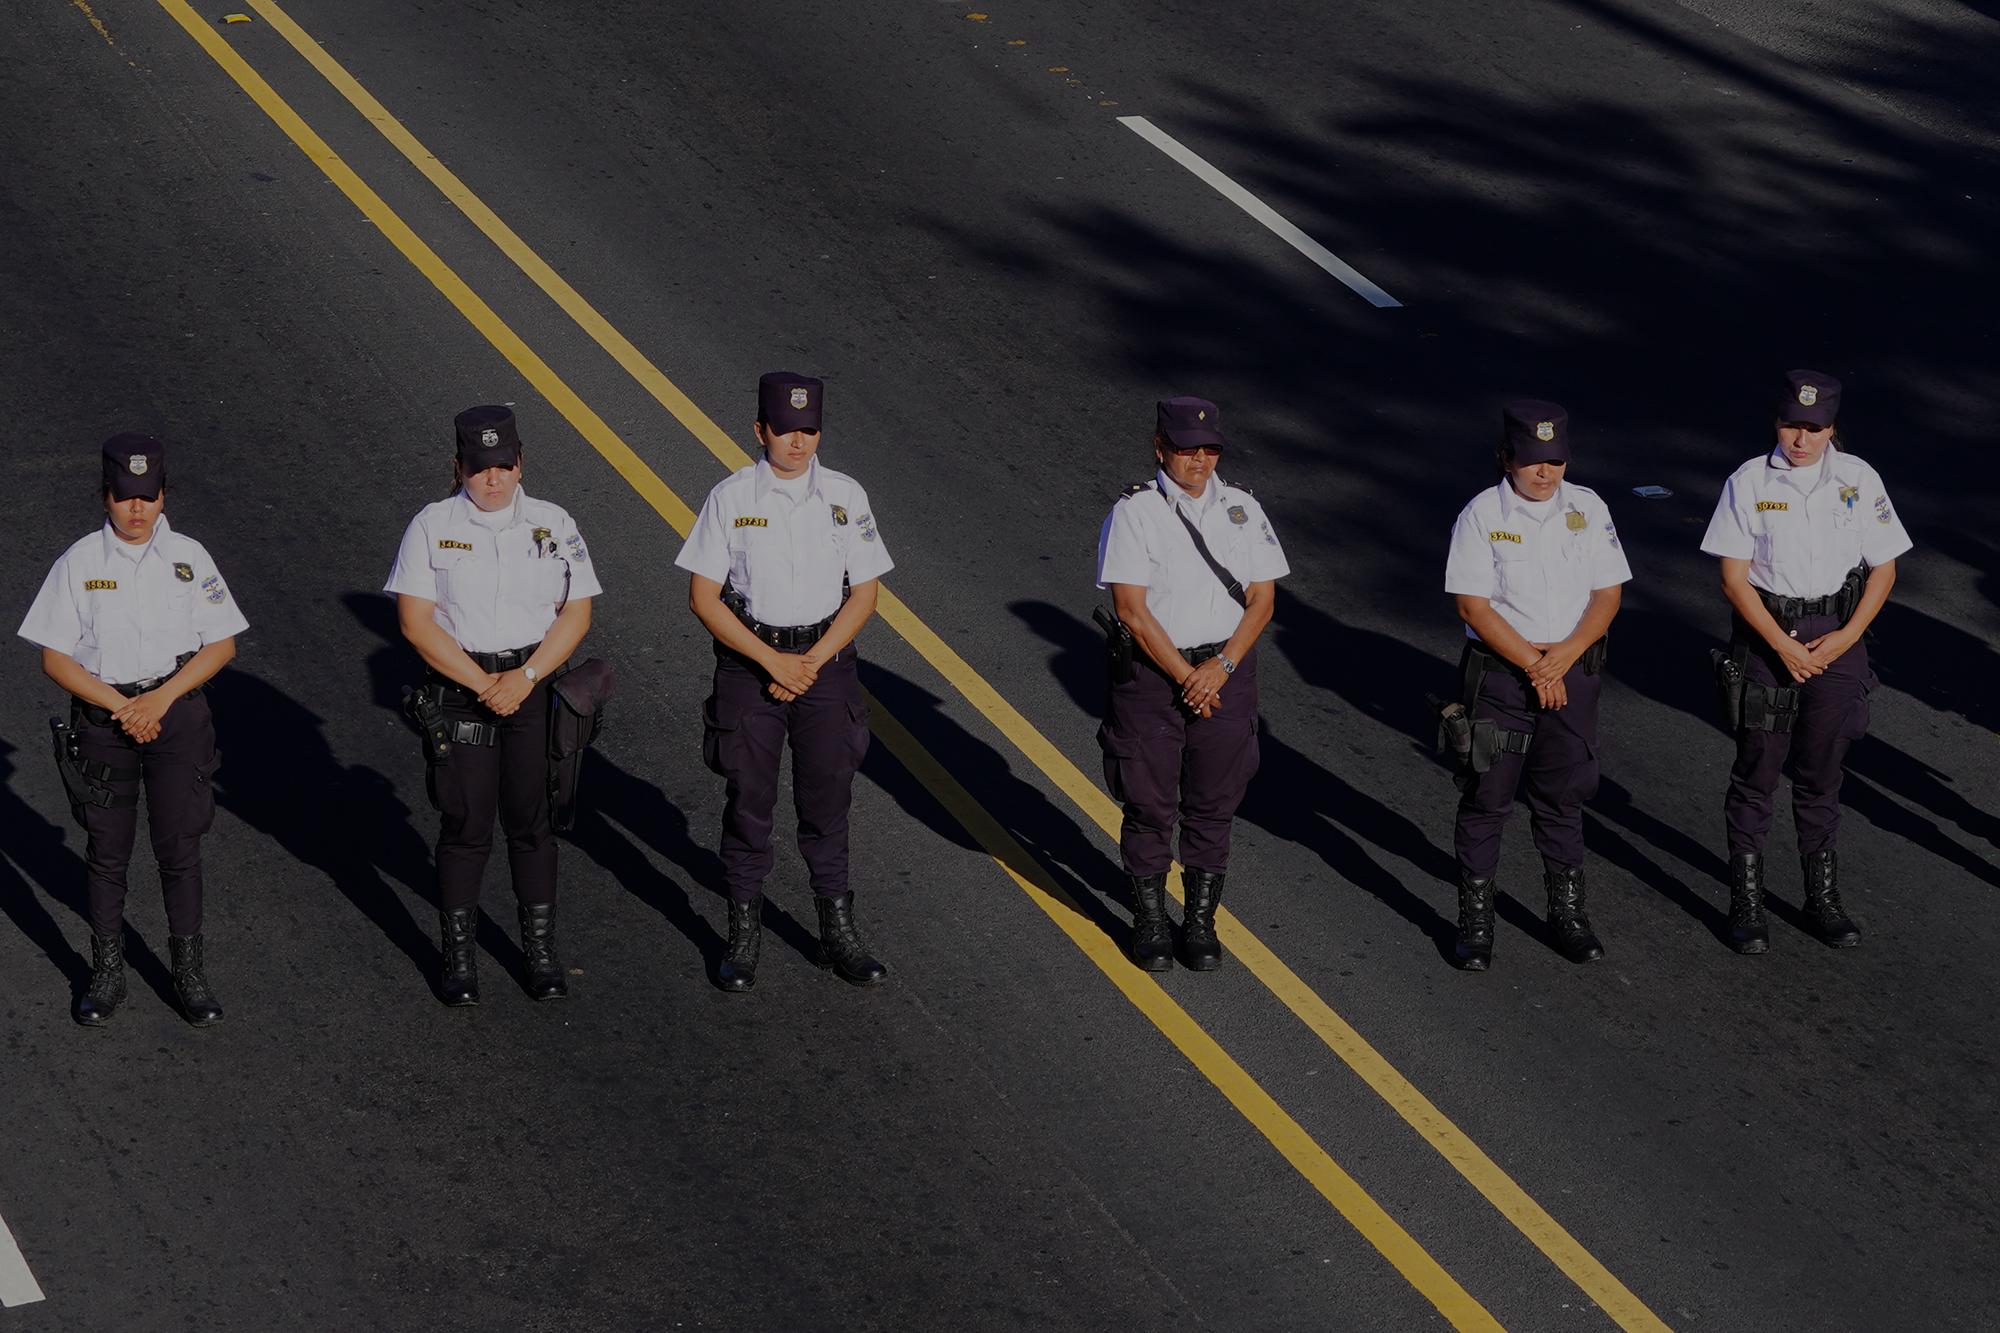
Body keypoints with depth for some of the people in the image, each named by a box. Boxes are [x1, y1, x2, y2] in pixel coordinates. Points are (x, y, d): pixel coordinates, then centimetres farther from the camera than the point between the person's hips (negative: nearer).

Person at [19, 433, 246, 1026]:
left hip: (177, 712, 0)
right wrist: (122, 707, -12)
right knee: (107, 854, 7)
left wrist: (161, 699, -11)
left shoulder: (188, 557, 0)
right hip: (101, 716, 0)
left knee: (180, 849, 2)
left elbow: (222, 644, 1)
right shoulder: (79, 563, -3)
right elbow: (55, 657, -3)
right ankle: (106, 975, 18)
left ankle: (188, 972, 13)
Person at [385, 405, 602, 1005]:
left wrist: (524, 677, -12)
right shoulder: (431, 526, -1)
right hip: (457, 683, -1)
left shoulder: (553, 524, 4)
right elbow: (415, 619, -7)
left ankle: (541, 950, 17)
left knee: (532, 822, 6)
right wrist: (481, 683, -13)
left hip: (535, 684, 1)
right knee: (465, 826, 0)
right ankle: (459, 955, 12)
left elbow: (576, 613, 1)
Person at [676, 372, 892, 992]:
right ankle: (744, 935, 14)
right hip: (747, 661, -1)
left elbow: (863, 594, 3)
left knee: (827, 798, 5)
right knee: (748, 800, 3)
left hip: (826, 660, 1)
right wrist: (772, 660, -12)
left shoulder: (845, 496, 1)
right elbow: (703, 597, -5)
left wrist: (811, 662, -9)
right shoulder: (730, 498, -5)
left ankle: (838, 932, 15)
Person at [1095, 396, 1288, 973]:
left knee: (1213, 806, 9)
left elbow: (1261, 599, 2)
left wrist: (1219, 668, -11)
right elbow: (1132, 610, -12)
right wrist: (1185, 677, -14)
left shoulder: (1241, 507, 4)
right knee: (1149, 804, 4)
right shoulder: (1134, 511, -7)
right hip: (1151, 670, -3)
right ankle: (1150, 921, 18)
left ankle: (1201, 920, 21)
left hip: (1226, 671, 3)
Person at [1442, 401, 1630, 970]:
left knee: (1563, 796, 11)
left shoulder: (1588, 509, 2)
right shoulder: (1481, 515, -8)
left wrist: (1562, 657, -13)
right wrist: (1532, 664, -17)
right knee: (1486, 796, 2)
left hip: (1574, 672, 3)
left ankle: (1567, 910, 24)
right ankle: (1475, 918, 11)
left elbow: (1607, 595, 1)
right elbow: (1474, 605, -11)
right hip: (1499, 672, -3)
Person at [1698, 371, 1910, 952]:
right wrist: (1783, 644, -14)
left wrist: (1847, 637, -7)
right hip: (1765, 633, -2)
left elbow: (1883, 567, 4)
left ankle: (1823, 898, 21)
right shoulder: (1748, 483, -6)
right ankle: (1747, 902, 10)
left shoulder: (1858, 480, 0)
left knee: (1821, 774, 10)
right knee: (1757, 772, 2)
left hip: (1837, 637, 2)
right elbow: (1734, 576, -8)